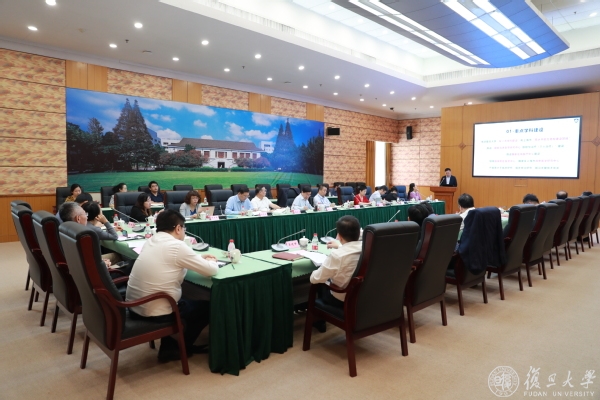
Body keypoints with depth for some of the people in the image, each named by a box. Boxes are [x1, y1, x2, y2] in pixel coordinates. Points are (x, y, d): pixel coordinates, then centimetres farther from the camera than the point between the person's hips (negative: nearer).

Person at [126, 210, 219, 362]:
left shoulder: (151, 241, 6)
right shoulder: (177, 246, -17)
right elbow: (211, 270, -11)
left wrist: (200, 258, 19)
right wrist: (211, 261, 11)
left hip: (134, 306, 8)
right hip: (156, 313, -8)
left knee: (186, 300, 32)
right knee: (207, 307, 15)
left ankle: (169, 345, 31)